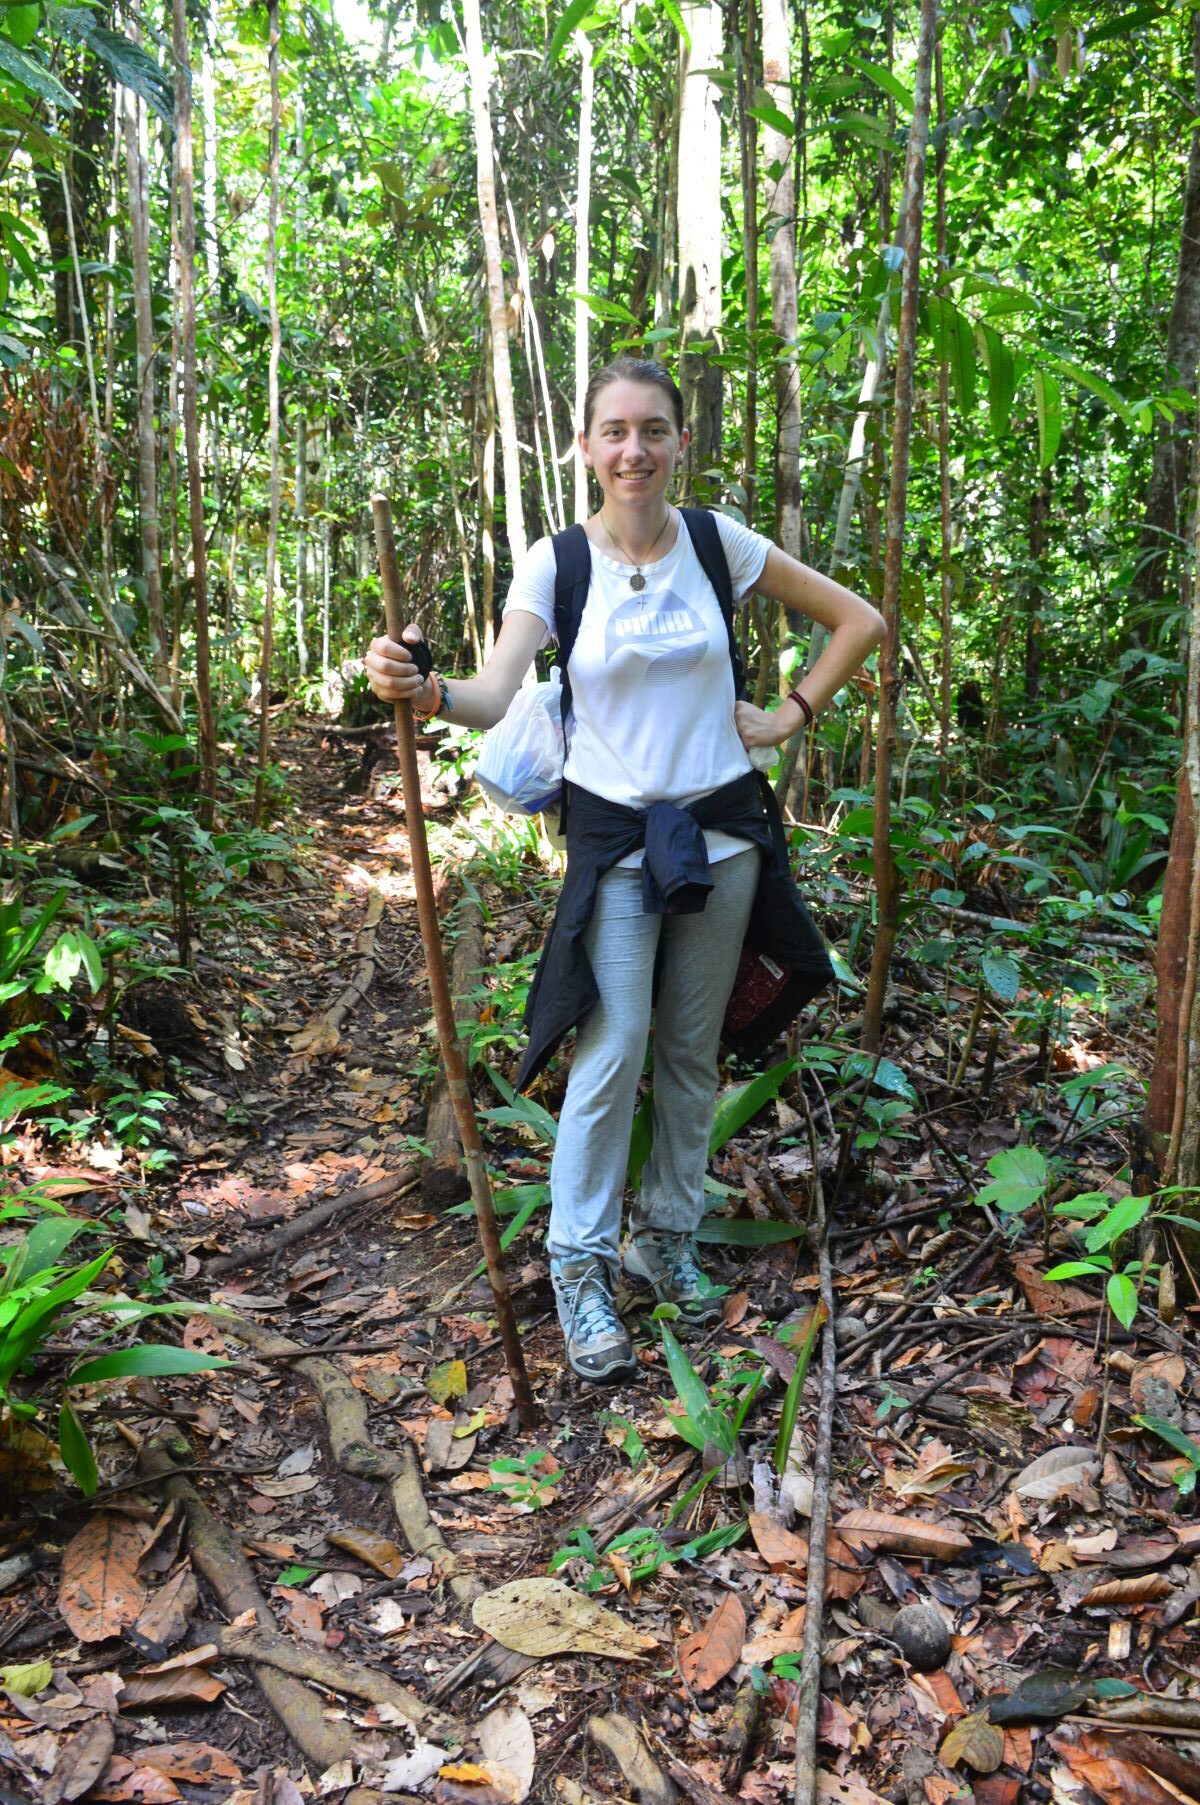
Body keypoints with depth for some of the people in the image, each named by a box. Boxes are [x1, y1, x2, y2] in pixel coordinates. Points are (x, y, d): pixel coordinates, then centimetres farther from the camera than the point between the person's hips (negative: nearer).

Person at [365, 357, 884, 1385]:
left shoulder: (719, 543, -1)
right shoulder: (557, 563, -5)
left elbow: (859, 621, 8)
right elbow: (495, 697, -20)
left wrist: (791, 716, 2)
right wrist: (425, 692, -40)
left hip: (721, 827, 2)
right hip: (613, 833, -2)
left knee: (692, 1051, 11)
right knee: (612, 1057, -6)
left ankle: (666, 1238, 29)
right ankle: (581, 1265, 12)